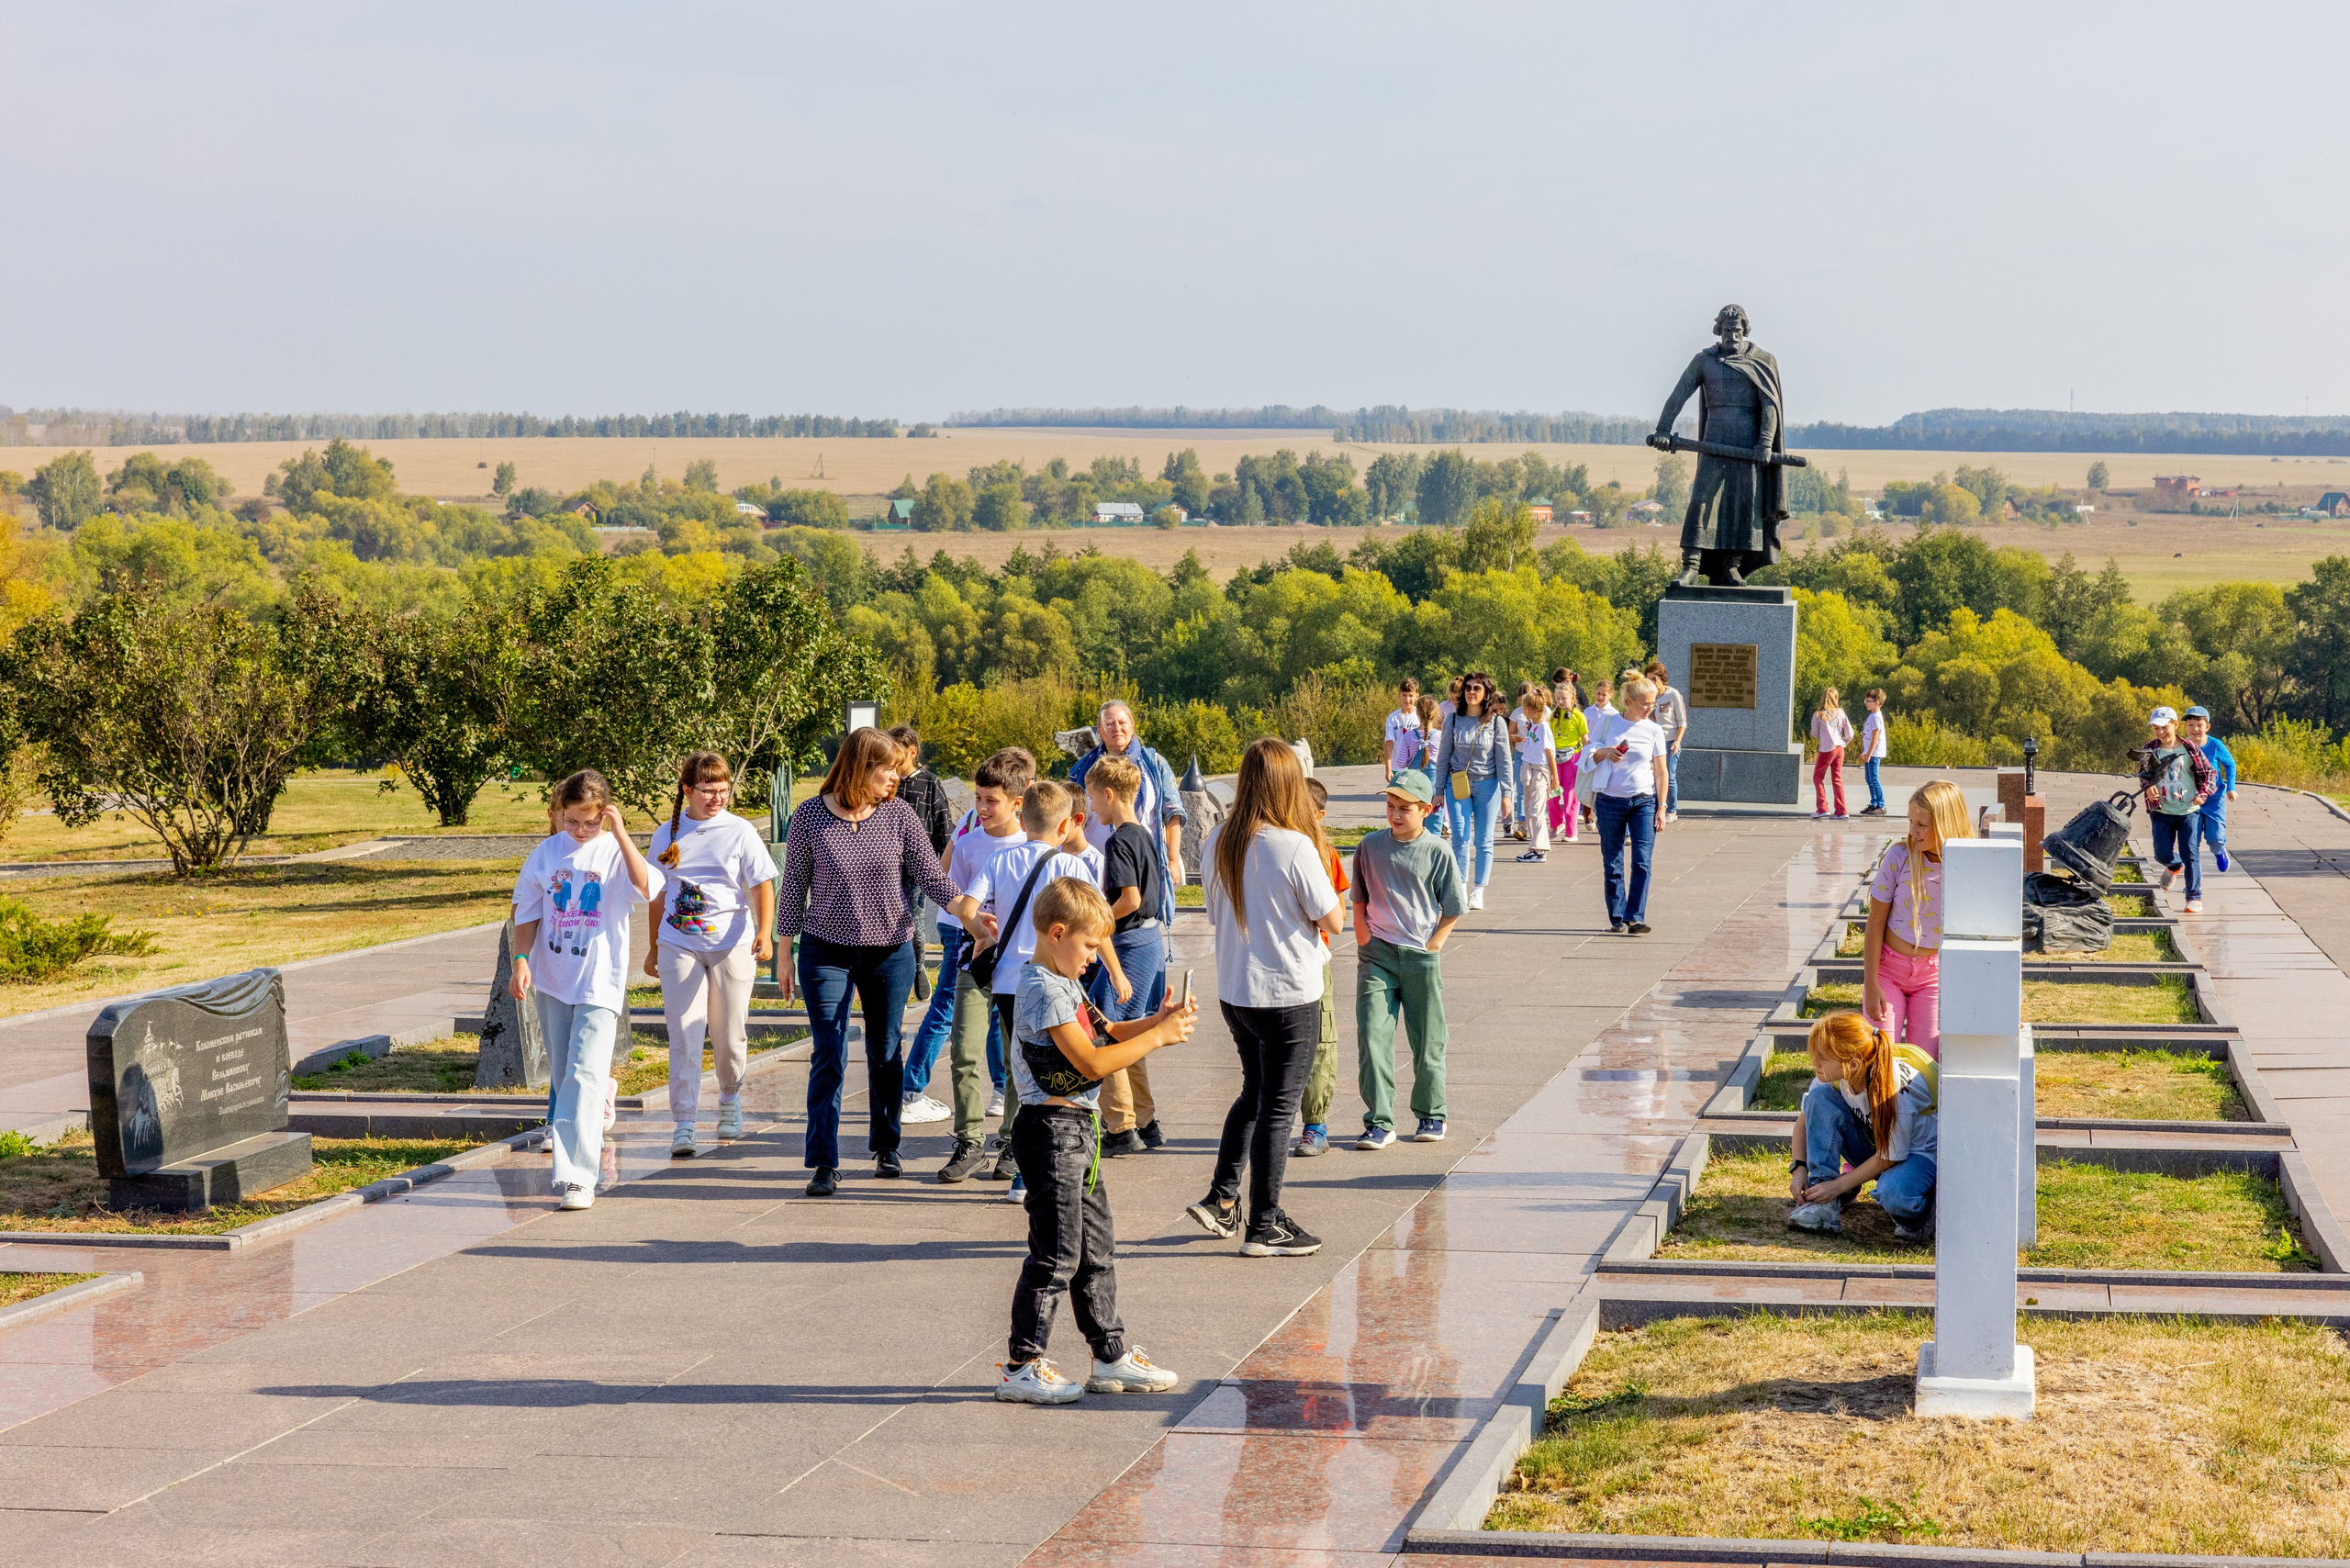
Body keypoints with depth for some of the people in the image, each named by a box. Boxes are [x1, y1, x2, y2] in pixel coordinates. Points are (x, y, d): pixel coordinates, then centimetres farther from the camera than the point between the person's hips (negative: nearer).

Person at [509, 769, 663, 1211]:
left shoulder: (616, 852, -4)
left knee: (585, 1075, -14)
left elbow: (646, 888, -24)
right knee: (562, 1076, 13)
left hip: (600, 982, -4)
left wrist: (620, 833, -23)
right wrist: (521, 961, -1)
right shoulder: (547, 852, 5)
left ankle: (577, 1178, -18)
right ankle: (585, 1146, 32)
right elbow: (528, 913, 10)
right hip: (553, 980, 4)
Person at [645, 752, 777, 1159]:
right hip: (679, 946, 1)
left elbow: (762, 884, -3)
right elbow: (659, 894, 15)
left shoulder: (740, 831, -1)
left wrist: (764, 933, -17)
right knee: (684, 1036, -7)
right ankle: (683, 1126, -9)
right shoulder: (667, 835, 6)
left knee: (730, 1035, 7)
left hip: (731, 945, -1)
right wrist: (653, 946, 19)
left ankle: (730, 1100, 35)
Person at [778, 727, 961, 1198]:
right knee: (829, 1056, -7)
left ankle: (887, 1148, 28)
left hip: (890, 951, 2)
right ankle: (824, 1164, -4)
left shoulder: (898, 815, -3)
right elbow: (794, 887, 1)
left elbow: (930, 876, -2)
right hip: (826, 951, -2)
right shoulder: (809, 817, -7)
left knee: (886, 1052, 11)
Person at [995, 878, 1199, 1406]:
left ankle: (1112, 1357, 24)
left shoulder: (1062, 982, 13)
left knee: (1097, 1249, 15)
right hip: (1052, 1129, -10)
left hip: (1078, 1131, 10)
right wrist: (1158, 1036, -17)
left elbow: (1101, 1034, 21)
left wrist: (1154, 1023, 5)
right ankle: (1021, 1367, 0)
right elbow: (1091, 1062, -23)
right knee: (1056, 1253, -6)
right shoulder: (1043, 990, -18)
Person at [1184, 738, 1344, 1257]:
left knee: (1254, 1093, 24)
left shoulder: (1217, 841, -1)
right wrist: (1316, 906, 4)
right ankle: (1265, 1226, 9)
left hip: (1233, 993, 6)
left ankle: (1221, 1199, 23)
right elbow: (1333, 921, -13)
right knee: (1277, 1106, 3)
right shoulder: (1294, 848, -20)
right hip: (1290, 995, -6)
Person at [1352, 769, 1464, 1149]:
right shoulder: (1371, 846, 3)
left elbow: (1453, 908, 4)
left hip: (1421, 957, -1)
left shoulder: (1437, 853, -3)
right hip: (1377, 955, 1)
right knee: (1372, 1036, -8)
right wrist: (1364, 939, 4)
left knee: (1427, 1040, 8)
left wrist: (1433, 944, -4)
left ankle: (1431, 1115, 25)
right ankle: (1379, 1121, -3)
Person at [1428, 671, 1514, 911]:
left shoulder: (1496, 722, -2)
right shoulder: (1454, 720, 2)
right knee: (1460, 838, -8)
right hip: (1458, 784, 1)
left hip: (1487, 784, -1)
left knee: (1483, 841, 3)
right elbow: (1443, 757, 8)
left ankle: (1478, 892, 8)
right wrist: (1438, 790, 7)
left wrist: (1506, 792, -3)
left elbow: (1504, 759, 1)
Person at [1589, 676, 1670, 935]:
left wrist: (1662, 808, 0)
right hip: (1610, 801, 0)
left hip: (1644, 801, 0)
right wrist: (1605, 752, -11)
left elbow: (1661, 772, 6)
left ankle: (1635, 918, -8)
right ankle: (1617, 918, 12)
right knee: (1613, 864, 3)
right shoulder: (1609, 723, 3)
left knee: (1642, 862, -10)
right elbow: (1590, 754, 12)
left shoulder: (1653, 731, 3)